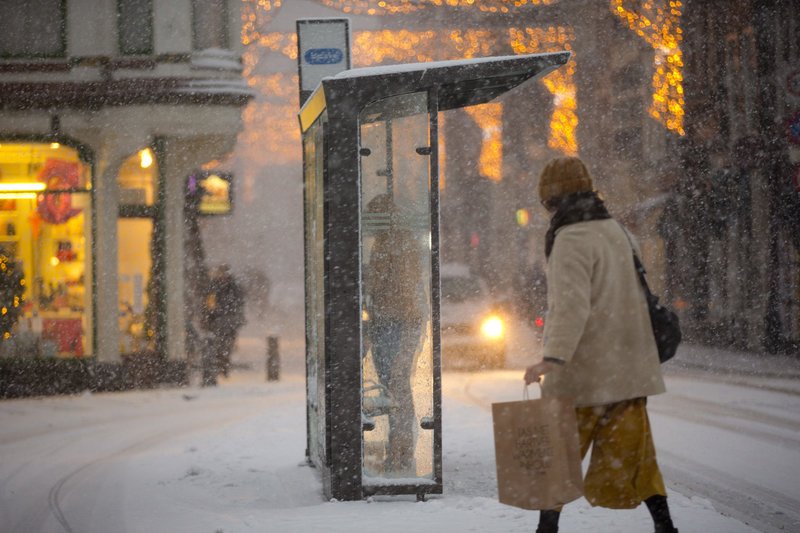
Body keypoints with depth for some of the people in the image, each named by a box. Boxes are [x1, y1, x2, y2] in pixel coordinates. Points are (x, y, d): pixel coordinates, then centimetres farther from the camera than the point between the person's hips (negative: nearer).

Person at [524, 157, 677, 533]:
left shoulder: (572, 240, -15)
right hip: (627, 367, 7)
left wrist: (554, 356, -37)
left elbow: (572, 303, -28)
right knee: (629, 450, 10)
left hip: (584, 369, -7)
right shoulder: (616, 232, 11)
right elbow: (638, 293, 21)